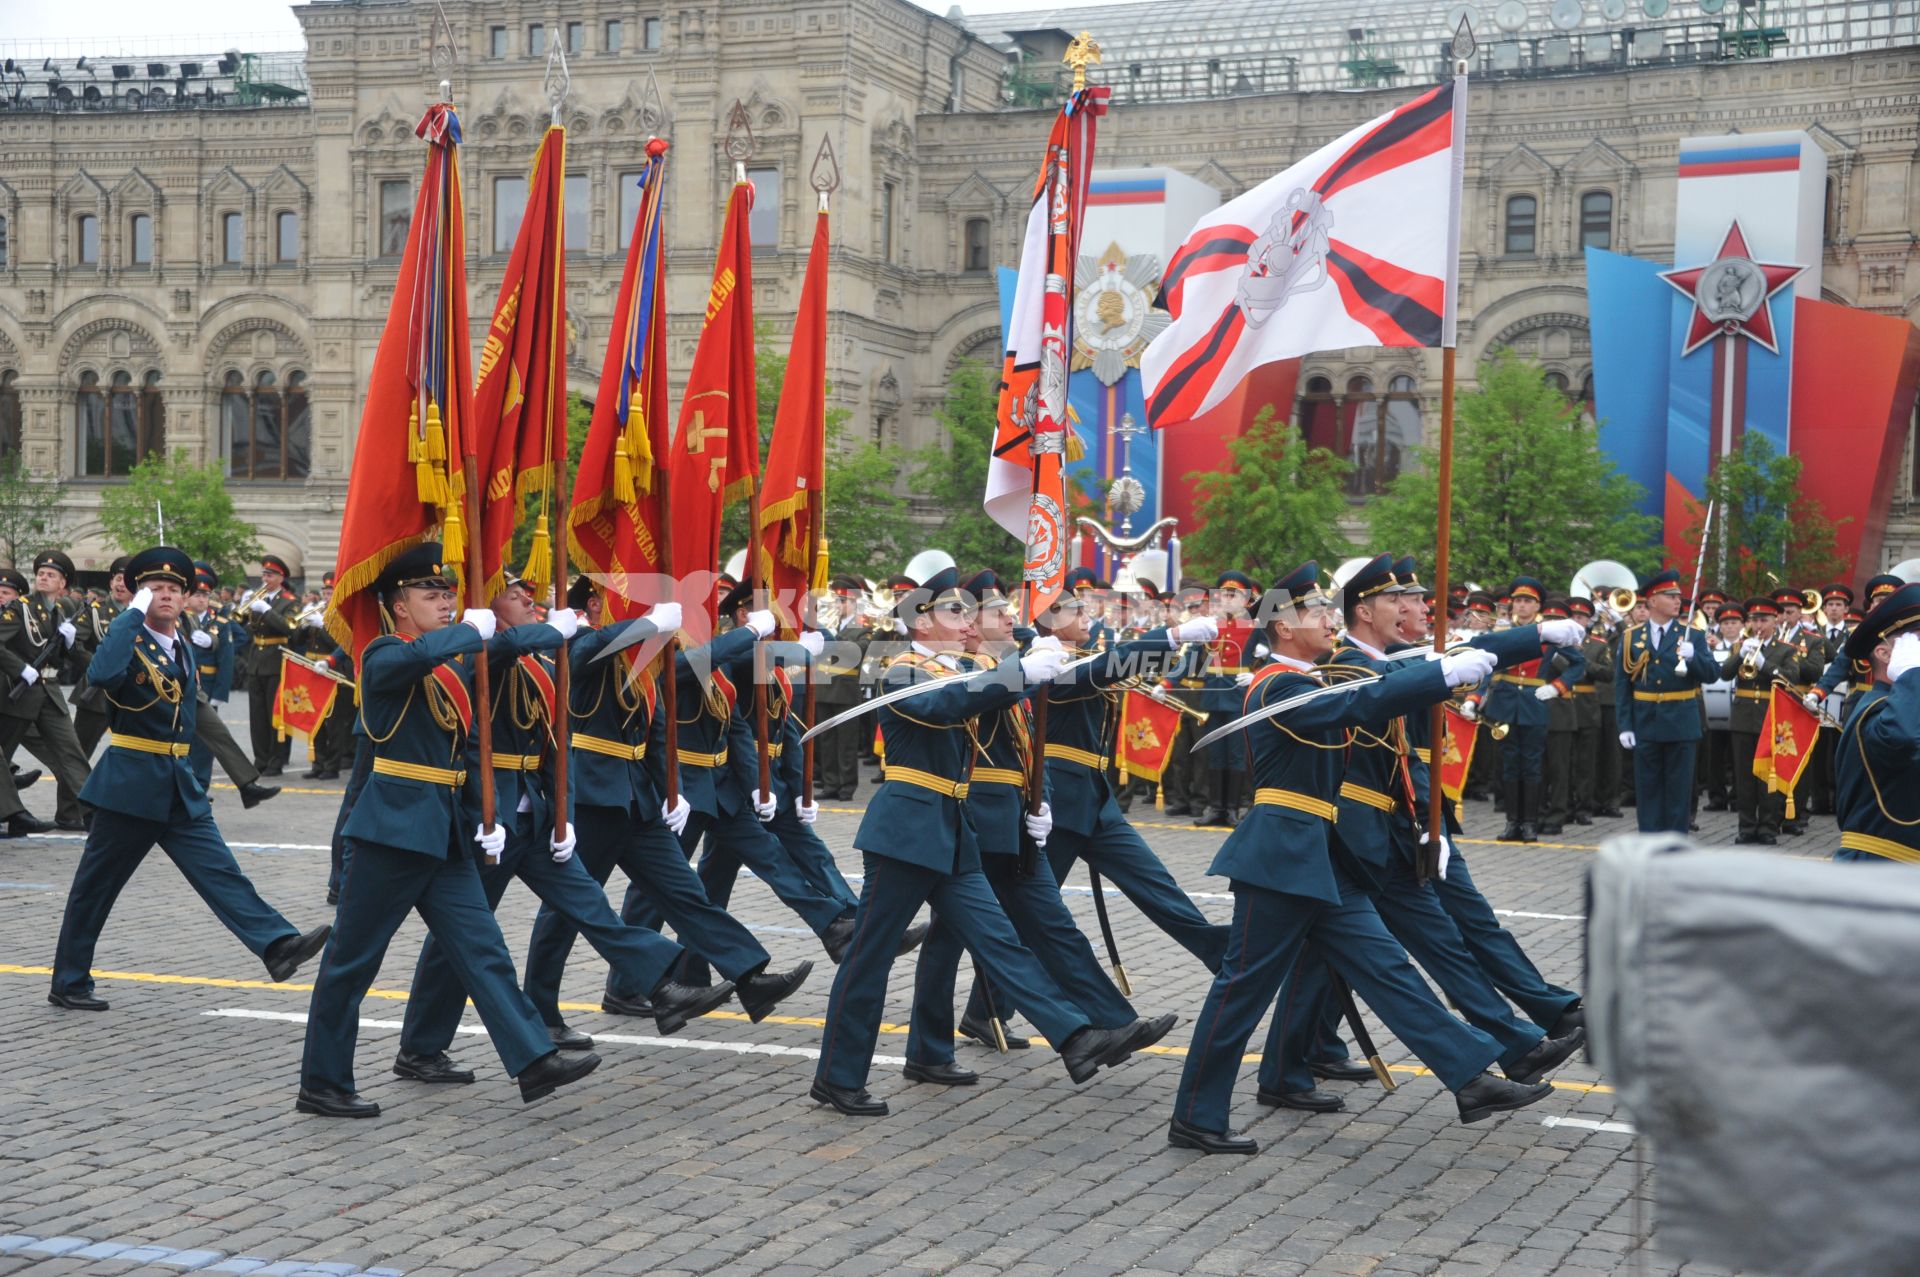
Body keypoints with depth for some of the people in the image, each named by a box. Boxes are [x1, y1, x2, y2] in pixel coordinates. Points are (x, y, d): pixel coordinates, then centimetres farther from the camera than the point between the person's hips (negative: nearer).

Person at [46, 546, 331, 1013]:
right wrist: (134, 613, -27)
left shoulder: (181, 645, 12)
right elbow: (101, 675, -34)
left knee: (220, 872, -6)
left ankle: (278, 944, -18)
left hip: (180, 787, 6)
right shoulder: (129, 641, -11)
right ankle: (69, 983, 16)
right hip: (130, 785, -6)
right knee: (96, 885, 5)